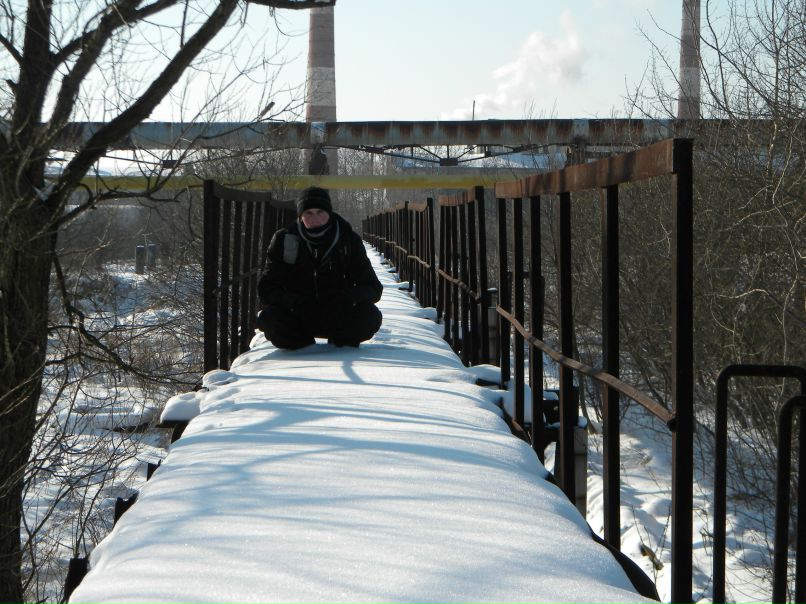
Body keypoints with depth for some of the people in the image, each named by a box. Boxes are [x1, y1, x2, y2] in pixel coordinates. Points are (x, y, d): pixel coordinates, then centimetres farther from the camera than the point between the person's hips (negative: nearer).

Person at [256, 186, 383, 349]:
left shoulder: (348, 240, -6)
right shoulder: (284, 240, -7)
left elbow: (373, 287, -5)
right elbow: (266, 288, -9)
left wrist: (347, 297, -28)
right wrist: (294, 301, -30)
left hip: (338, 318, 0)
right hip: (297, 317, 0)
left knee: (370, 316, -29)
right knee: (268, 318, -31)